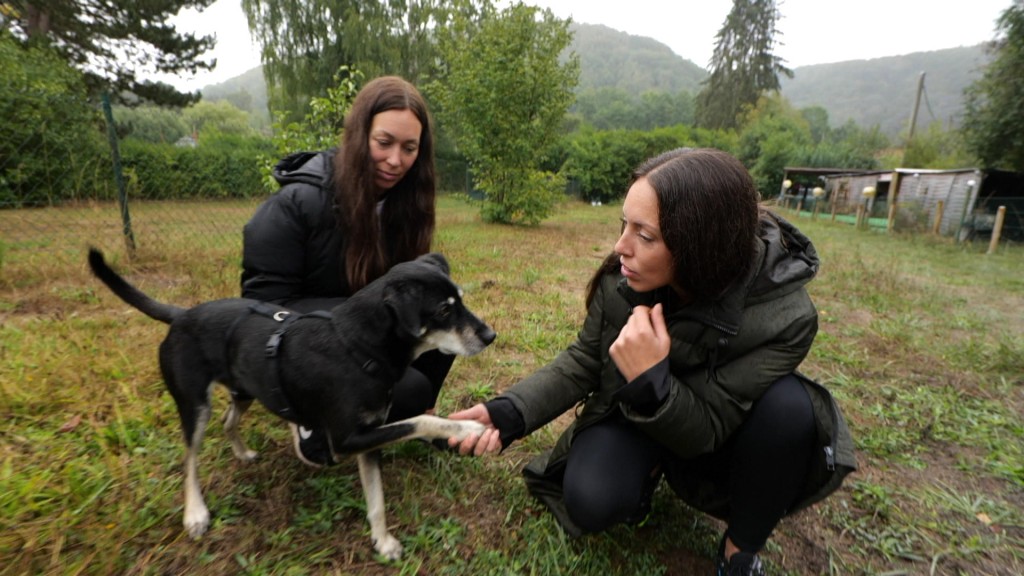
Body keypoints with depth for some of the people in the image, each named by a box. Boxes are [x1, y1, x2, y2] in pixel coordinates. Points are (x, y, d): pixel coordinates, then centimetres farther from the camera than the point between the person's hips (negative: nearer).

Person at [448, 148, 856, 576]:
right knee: (591, 503, -25)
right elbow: (584, 360, -10)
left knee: (788, 405, -32)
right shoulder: (624, 277, -24)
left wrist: (652, 382, -46)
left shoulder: (783, 315, -31)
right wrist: (510, 412, -24)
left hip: (716, 433, 0)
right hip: (634, 414, 1)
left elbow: (705, 430, -25)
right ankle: (651, 468, 11)